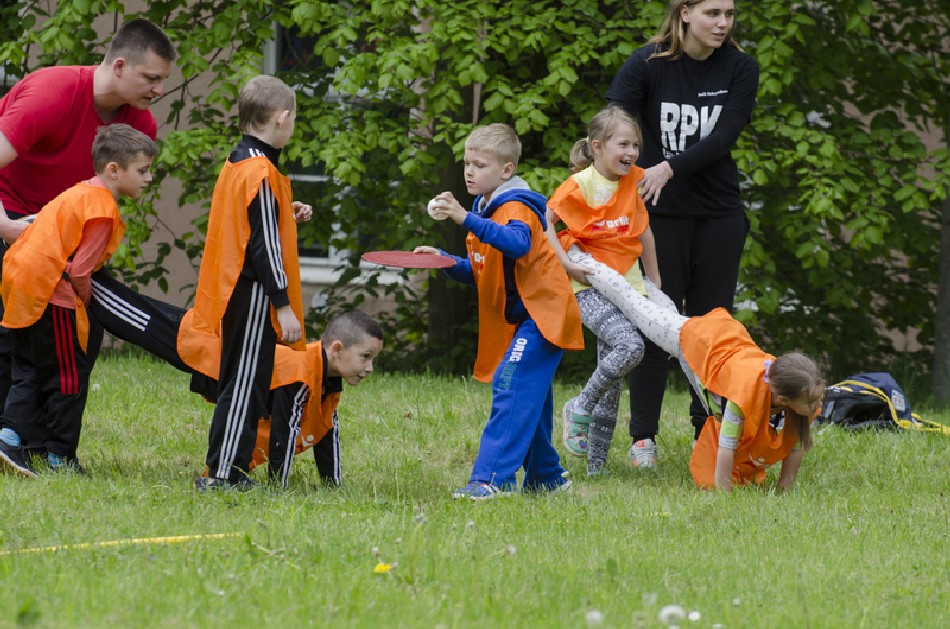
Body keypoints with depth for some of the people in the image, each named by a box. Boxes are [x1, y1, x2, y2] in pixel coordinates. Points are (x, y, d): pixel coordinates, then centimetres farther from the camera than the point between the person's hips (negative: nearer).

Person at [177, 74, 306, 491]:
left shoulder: (235, 165, 12)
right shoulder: (261, 173, -16)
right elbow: (265, 245, -18)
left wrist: (284, 217, 23)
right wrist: (284, 305, -16)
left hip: (233, 295, 10)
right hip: (254, 298, -10)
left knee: (241, 385, 14)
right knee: (245, 384, -7)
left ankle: (228, 472, 17)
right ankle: (223, 474, -7)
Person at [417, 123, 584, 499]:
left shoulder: (516, 209, -15)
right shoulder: (487, 210, 14)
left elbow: (518, 243, -40)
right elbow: (480, 274, 18)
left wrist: (467, 220, -49)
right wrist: (446, 261, 0)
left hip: (542, 314, -10)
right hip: (518, 319, 10)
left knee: (511, 387, -21)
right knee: (529, 401, 16)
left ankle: (493, 478, -28)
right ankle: (546, 477, 29)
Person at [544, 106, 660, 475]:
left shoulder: (633, 181, 7)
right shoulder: (580, 185, -10)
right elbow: (544, 223, -7)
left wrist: (654, 282, 21)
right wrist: (568, 265, -14)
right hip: (589, 288, -6)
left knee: (613, 381, 4)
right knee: (630, 347, -28)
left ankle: (596, 463, 10)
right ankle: (580, 409, -6)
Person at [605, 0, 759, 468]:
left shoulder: (740, 69, -1)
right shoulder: (646, 64, -7)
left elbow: (723, 139, -12)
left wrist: (670, 168, -26)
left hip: (719, 217, 2)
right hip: (659, 214, -2)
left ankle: (709, 434, 13)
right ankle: (643, 437, 5)